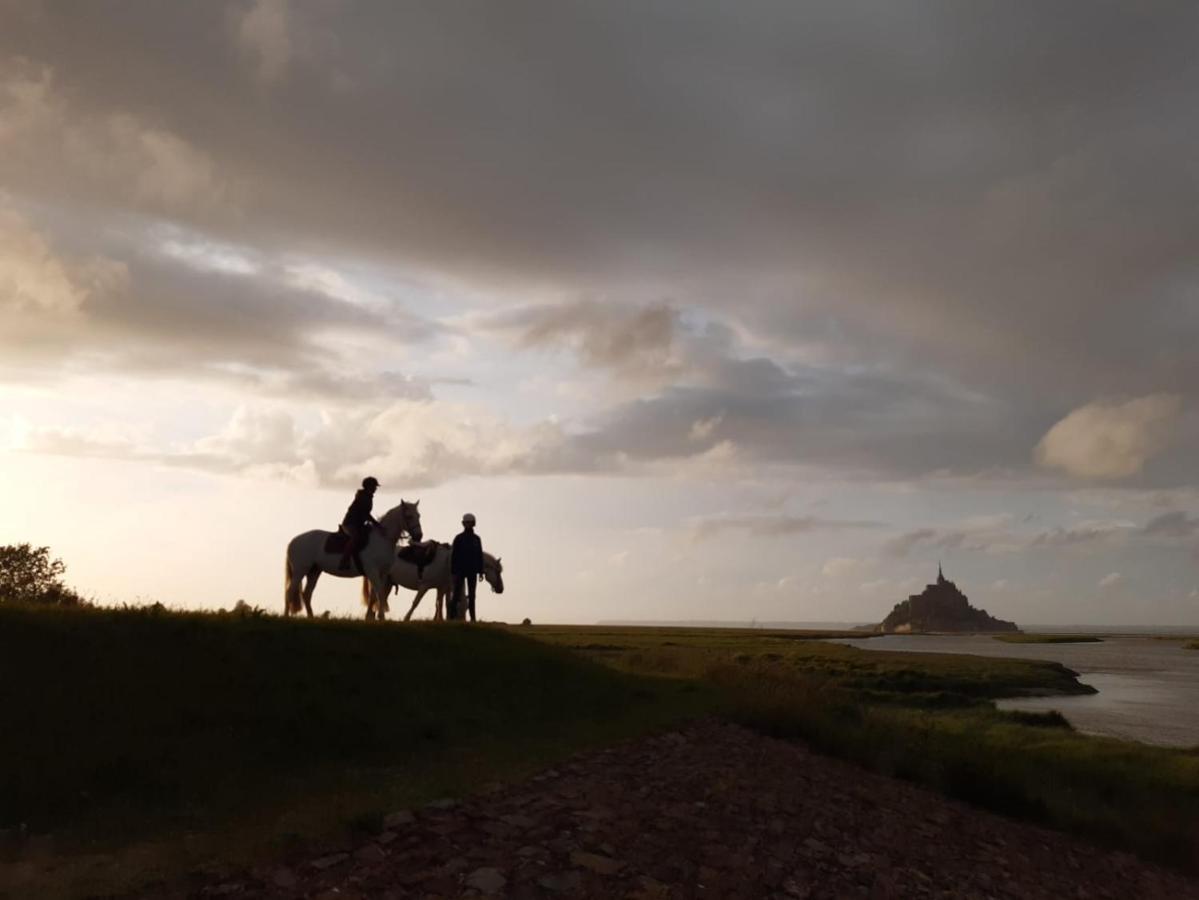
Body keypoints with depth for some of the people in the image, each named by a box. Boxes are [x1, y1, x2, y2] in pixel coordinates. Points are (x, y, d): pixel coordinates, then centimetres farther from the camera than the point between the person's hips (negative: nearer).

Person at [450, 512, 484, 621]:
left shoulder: (476, 539, 6)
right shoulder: (459, 538, -3)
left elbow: (480, 555, 7)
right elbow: (453, 555, -4)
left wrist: (480, 571, 2)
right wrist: (453, 571, -9)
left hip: (472, 571, 3)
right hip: (460, 570, -3)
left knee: (472, 595, 6)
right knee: (457, 593, -2)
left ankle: (472, 618, 10)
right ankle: (452, 616, 1)